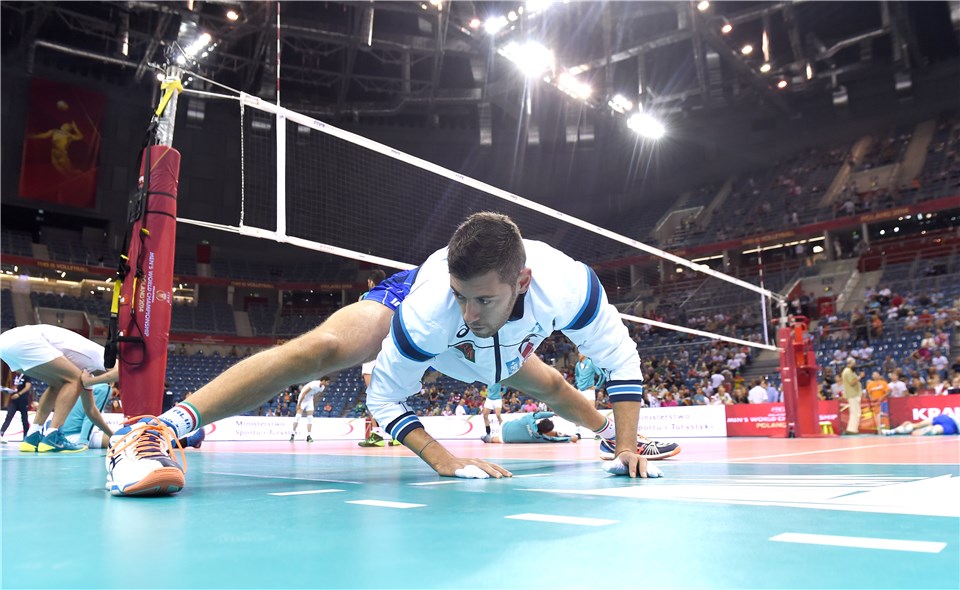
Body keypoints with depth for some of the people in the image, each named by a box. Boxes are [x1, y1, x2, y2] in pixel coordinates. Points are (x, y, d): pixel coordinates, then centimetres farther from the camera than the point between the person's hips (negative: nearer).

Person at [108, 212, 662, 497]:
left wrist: (626, 445, -23)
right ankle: (151, 432, -31)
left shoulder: (566, 283, -39)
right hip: (403, 295, -4)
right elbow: (386, 396, -28)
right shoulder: (426, 307, -43)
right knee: (320, 348, -33)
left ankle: (604, 429, 61)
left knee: (552, 387, 25)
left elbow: (621, 357, -21)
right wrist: (442, 458, -39)